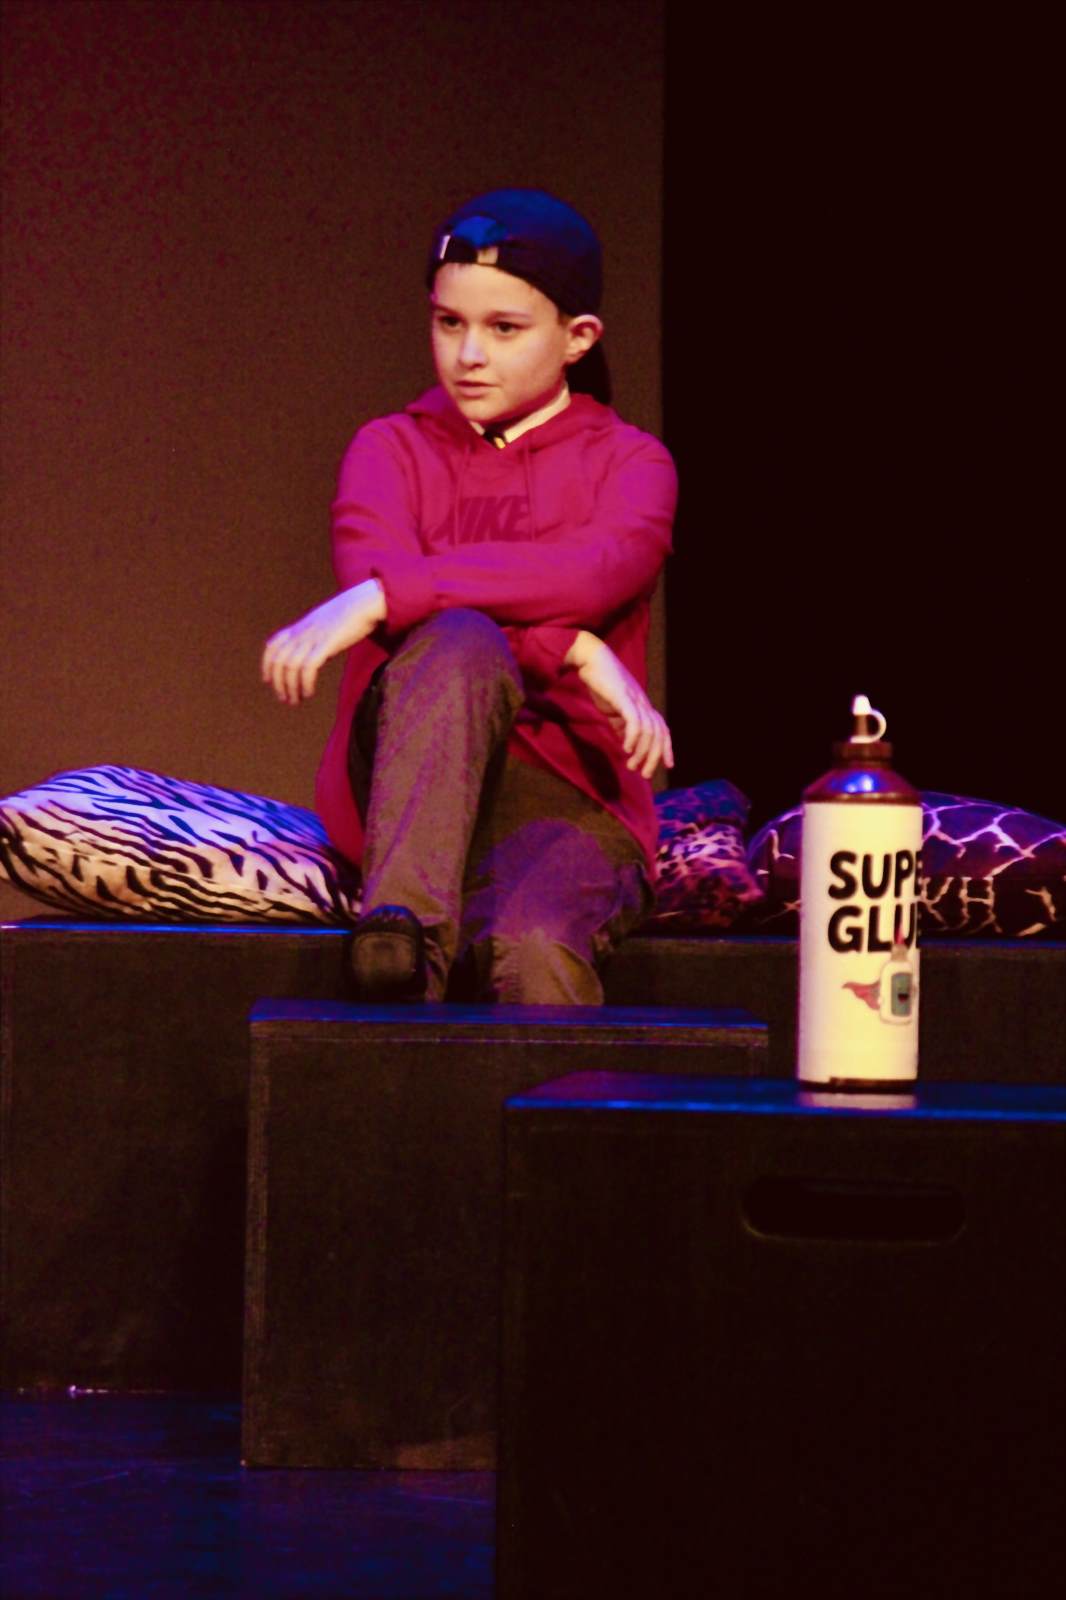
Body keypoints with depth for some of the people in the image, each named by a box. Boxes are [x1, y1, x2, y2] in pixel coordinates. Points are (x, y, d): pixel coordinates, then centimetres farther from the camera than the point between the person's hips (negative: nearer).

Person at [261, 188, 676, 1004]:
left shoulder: (629, 462, 9)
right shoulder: (393, 448, 13)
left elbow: (595, 572, -16)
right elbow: (371, 566, -11)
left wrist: (380, 598, -28)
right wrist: (572, 651, -23)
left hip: (566, 795, -1)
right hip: (406, 787, 1)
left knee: (533, 948, -37)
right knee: (460, 645, -34)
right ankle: (404, 940, -50)